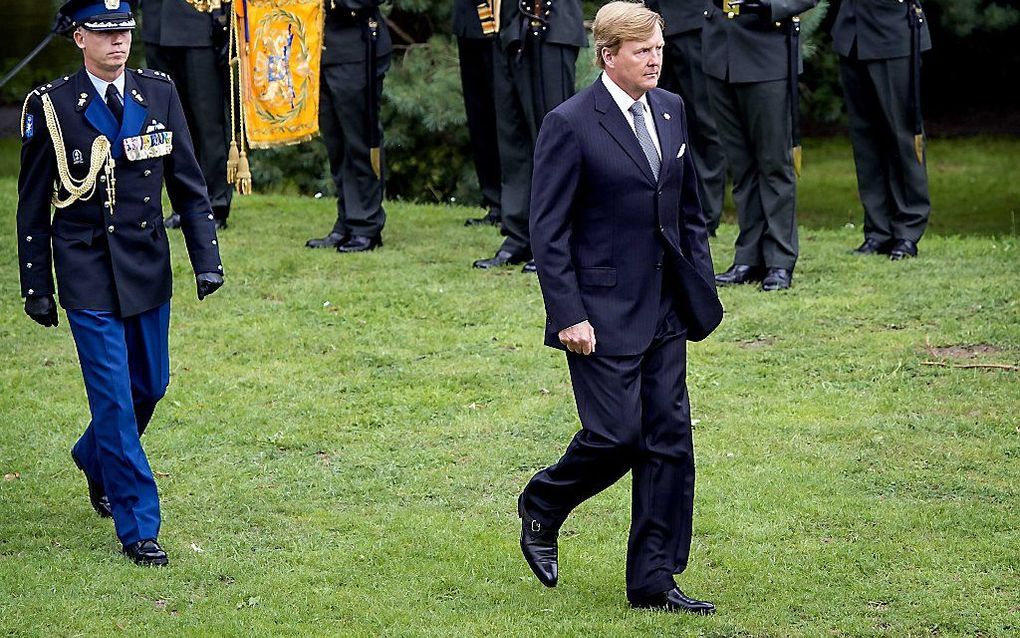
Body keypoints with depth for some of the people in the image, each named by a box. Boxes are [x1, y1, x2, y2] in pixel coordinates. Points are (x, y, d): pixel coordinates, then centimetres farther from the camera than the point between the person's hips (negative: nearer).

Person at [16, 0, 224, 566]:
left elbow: (188, 182, 7)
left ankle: (94, 459, 45)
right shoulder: (51, 106, -8)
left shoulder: (158, 93, 2)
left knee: (150, 385, 15)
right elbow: (32, 206, -1)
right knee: (115, 397, -6)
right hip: (87, 274, -4)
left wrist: (207, 258, -1)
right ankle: (138, 528, 1)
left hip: (148, 266, 4)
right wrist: (37, 287, -1)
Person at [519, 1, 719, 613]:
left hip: (664, 310, 7)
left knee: (670, 439, 4)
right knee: (616, 435, -8)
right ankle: (541, 507, 22)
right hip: (602, 313, -7)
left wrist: (703, 286, 11)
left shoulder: (672, 111, 9)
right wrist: (568, 315, -15)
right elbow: (549, 231, -11)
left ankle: (654, 579, 11)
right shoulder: (570, 124, -11)